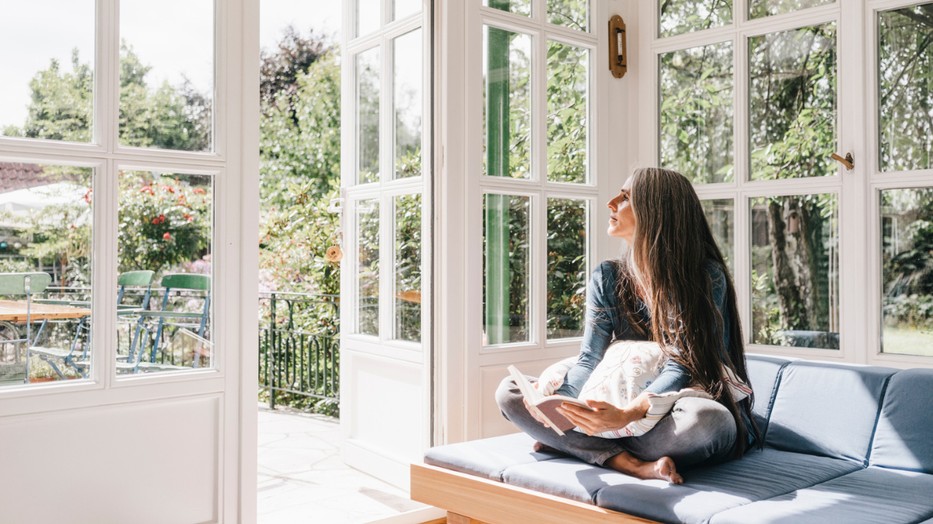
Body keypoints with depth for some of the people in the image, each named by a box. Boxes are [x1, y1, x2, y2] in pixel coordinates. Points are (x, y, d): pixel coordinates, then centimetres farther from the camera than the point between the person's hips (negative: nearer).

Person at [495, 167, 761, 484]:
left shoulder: (707, 277, -12)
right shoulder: (607, 279, 2)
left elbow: (682, 368, -21)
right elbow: (589, 360, -6)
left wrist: (626, 415, -38)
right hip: (622, 412, 4)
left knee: (708, 418, -41)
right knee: (508, 391, -11)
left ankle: (571, 447, -20)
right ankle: (632, 464, -25)